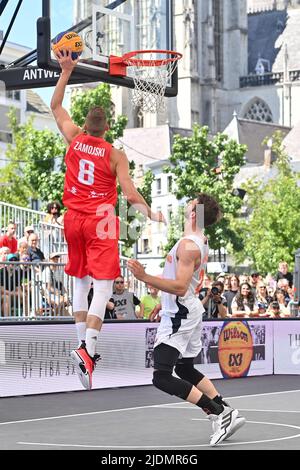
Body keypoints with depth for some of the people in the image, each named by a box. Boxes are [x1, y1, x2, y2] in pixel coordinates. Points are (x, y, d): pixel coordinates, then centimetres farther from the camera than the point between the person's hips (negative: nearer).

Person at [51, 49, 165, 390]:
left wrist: (66, 71, 20)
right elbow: (129, 193, -11)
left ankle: (83, 345, 17)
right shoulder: (115, 154, -6)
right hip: (100, 221, -4)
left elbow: (56, 106, 18)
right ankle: (87, 349, -26)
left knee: (80, 281, 17)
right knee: (103, 285, -8)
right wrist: (151, 214, 2)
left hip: (73, 218, 4)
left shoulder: (74, 138, 3)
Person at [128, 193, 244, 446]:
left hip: (179, 317, -10)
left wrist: (145, 277, -32)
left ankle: (219, 414, -12)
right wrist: (166, 302, 29)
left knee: (162, 377, -11)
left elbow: (181, 287, -28)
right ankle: (226, 412, 18)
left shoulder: (188, 245, -22)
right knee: (185, 370, 21)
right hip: (191, 310, 10)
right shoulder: (201, 241, 9)